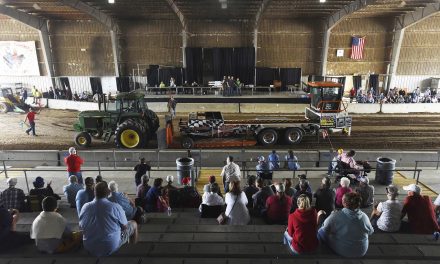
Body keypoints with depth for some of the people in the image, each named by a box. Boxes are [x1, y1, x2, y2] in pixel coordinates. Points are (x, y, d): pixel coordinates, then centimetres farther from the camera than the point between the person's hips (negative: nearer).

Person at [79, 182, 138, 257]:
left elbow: (81, 227, 6)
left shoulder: (85, 207, -10)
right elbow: (125, 227, -9)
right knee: (133, 224, 16)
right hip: (111, 248, -4)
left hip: (90, 249, 5)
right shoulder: (115, 207, -22)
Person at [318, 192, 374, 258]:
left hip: (341, 251, -4)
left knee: (320, 231, 11)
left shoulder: (336, 216, -27)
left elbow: (325, 228, -13)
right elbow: (370, 232, 2)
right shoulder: (364, 216, -16)